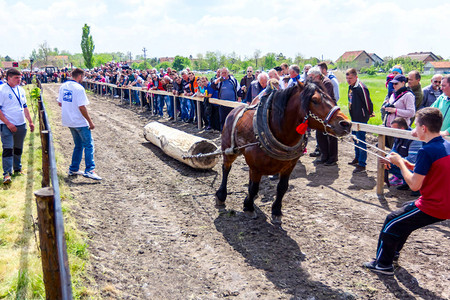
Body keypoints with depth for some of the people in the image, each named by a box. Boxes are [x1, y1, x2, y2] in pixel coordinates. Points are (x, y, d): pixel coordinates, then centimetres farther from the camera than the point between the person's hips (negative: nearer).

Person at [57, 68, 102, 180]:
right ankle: (89, 170, -10)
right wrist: (90, 122, -15)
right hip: (79, 122, -8)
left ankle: (73, 169, 22)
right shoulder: (79, 88, -17)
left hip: (69, 121, 8)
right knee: (88, 144, -2)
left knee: (78, 145, 19)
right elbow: (82, 107, -21)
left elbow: (60, 103, 15)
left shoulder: (63, 86, 8)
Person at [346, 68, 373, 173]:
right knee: (356, 138, 21)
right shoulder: (351, 87, 9)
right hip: (354, 118, 10)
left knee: (361, 141, -7)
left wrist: (370, 113, -3)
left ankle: (362, 164, -3)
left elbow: (368, 101, -17)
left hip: (361, 119, -10)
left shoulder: (361, 87, -20)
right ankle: (357, 158, 36)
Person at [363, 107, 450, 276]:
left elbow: (414, 185, -21)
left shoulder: (427, 151, -23)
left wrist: (400, 164, -8)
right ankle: (393, 254, 40)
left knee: (392, 222, 4)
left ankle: (383, 264, 18)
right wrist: (408, 165, 8)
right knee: (404, 214, 28)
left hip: (432, 207, -9)